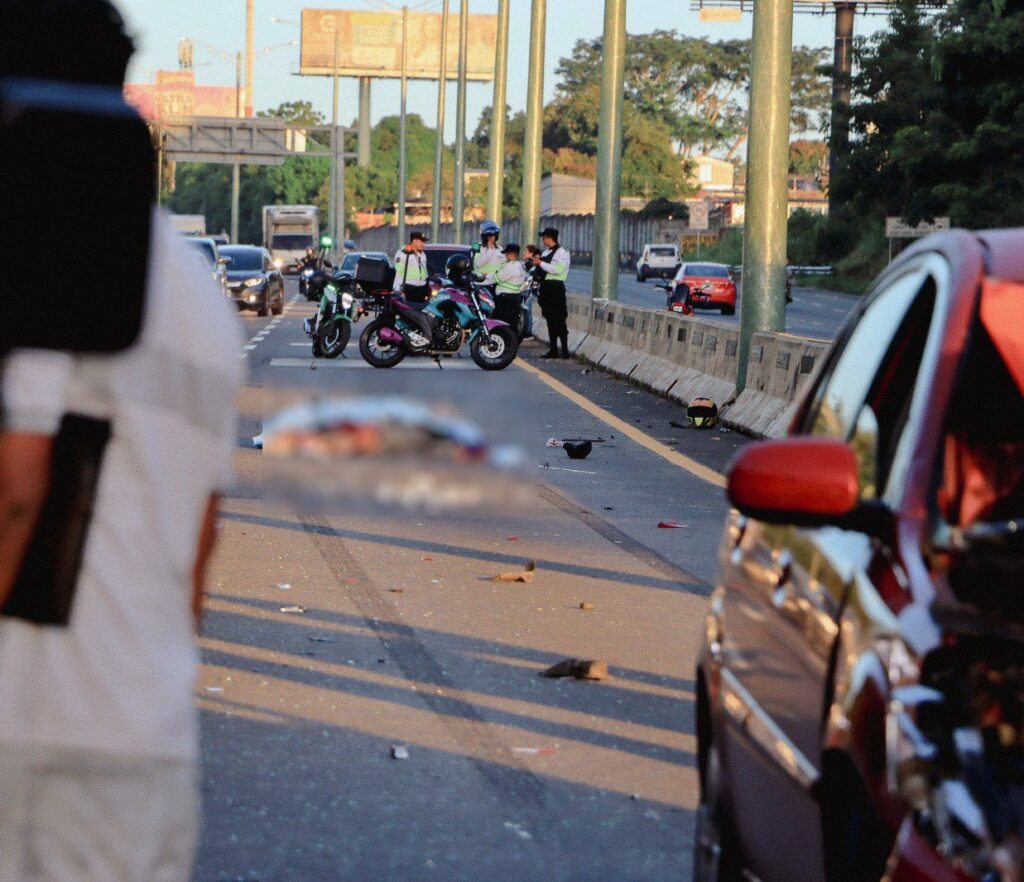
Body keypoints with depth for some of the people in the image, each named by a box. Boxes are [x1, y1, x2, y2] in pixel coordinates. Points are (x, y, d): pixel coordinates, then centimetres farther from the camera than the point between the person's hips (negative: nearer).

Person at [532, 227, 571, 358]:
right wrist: (536, 262, 9)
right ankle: (553, 350, 15)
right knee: (550, 319, 11)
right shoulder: (546, 252, 18)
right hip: (546, 287, 9)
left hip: (556, 287, -9)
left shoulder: (562, 253, -10)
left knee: (559, 320, -9)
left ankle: (565, 350, -8)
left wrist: (541, 263, -17)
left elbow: (557, 269, -23)